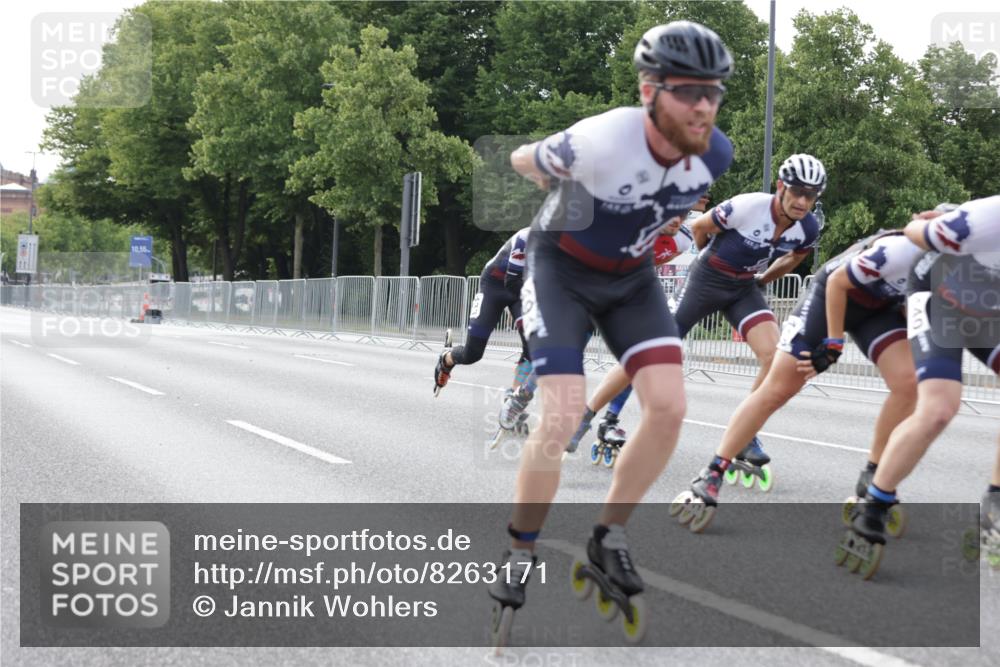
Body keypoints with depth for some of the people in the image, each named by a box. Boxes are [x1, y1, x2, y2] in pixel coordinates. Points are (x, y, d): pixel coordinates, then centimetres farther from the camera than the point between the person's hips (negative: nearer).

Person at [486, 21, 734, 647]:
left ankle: (608, 541, 8)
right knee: (563, 416, -18)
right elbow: (522, 160, -11)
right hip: (563, 269, -5)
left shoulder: (715, 154, -17)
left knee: (669, 407, -12)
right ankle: (519, 559, 2)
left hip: (632, 275, 5)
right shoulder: (603, 141, -33)